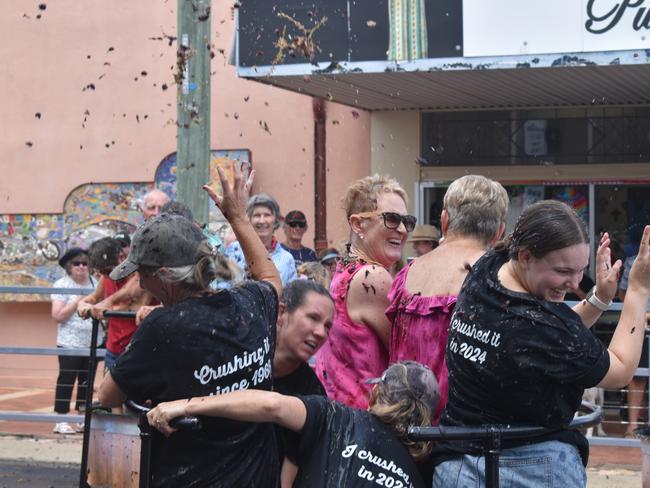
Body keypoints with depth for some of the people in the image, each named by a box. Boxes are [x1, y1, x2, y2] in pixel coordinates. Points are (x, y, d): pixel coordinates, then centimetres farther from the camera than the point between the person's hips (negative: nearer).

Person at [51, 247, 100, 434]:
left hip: (93, 342, 5)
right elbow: (57, 316, -12)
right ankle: (61, 421, -1)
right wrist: (78, 301, -16)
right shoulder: (62, 285, -4)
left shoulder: (95, 283, 9)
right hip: (70, 343, -4)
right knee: (66, 380, -5)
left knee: (87, 381, 8)